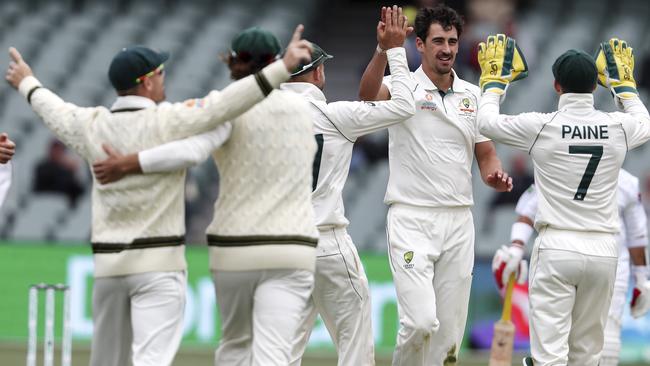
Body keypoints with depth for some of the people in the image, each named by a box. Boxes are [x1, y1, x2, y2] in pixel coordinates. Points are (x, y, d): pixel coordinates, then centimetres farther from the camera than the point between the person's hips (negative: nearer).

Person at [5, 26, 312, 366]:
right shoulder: (168, 121, -11)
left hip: (107, 263, 6)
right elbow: (224, 104, -21)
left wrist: (28, 84, 48)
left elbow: (56, 111, 26)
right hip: (158, 262, -6)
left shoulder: (93, 125, 6)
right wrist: (284, 67, -24)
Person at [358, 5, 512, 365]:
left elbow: (485, 152, 18)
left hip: (458, 221, 5)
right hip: (411, 218, -5)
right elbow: (369, 94, -27)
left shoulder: (472, 95, 11)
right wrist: (383, 50, -45)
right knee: (421, 322, -18)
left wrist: (495, 176, -6)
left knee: (449, 332, 5)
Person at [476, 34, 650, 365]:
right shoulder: (618, 128, 0)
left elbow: (487, 121, 7)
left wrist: (495, 78, 21)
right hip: (603, 250, 3)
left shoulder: (542, 127, -8)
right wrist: (623, 83, 36)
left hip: (557, 247, -3)